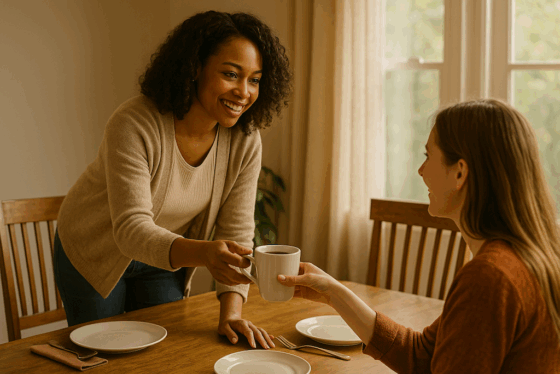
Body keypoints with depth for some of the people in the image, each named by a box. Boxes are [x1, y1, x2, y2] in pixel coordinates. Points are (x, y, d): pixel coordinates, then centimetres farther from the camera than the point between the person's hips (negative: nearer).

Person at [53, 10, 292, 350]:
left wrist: (231, 313, -28)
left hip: (165, 261, 4)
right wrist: (202, 253, -56)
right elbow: (132, 229, -38)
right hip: (95, 255, -3)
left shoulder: (245, 141, -18)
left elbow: (236, 233, -16)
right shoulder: (134, 124, -33)